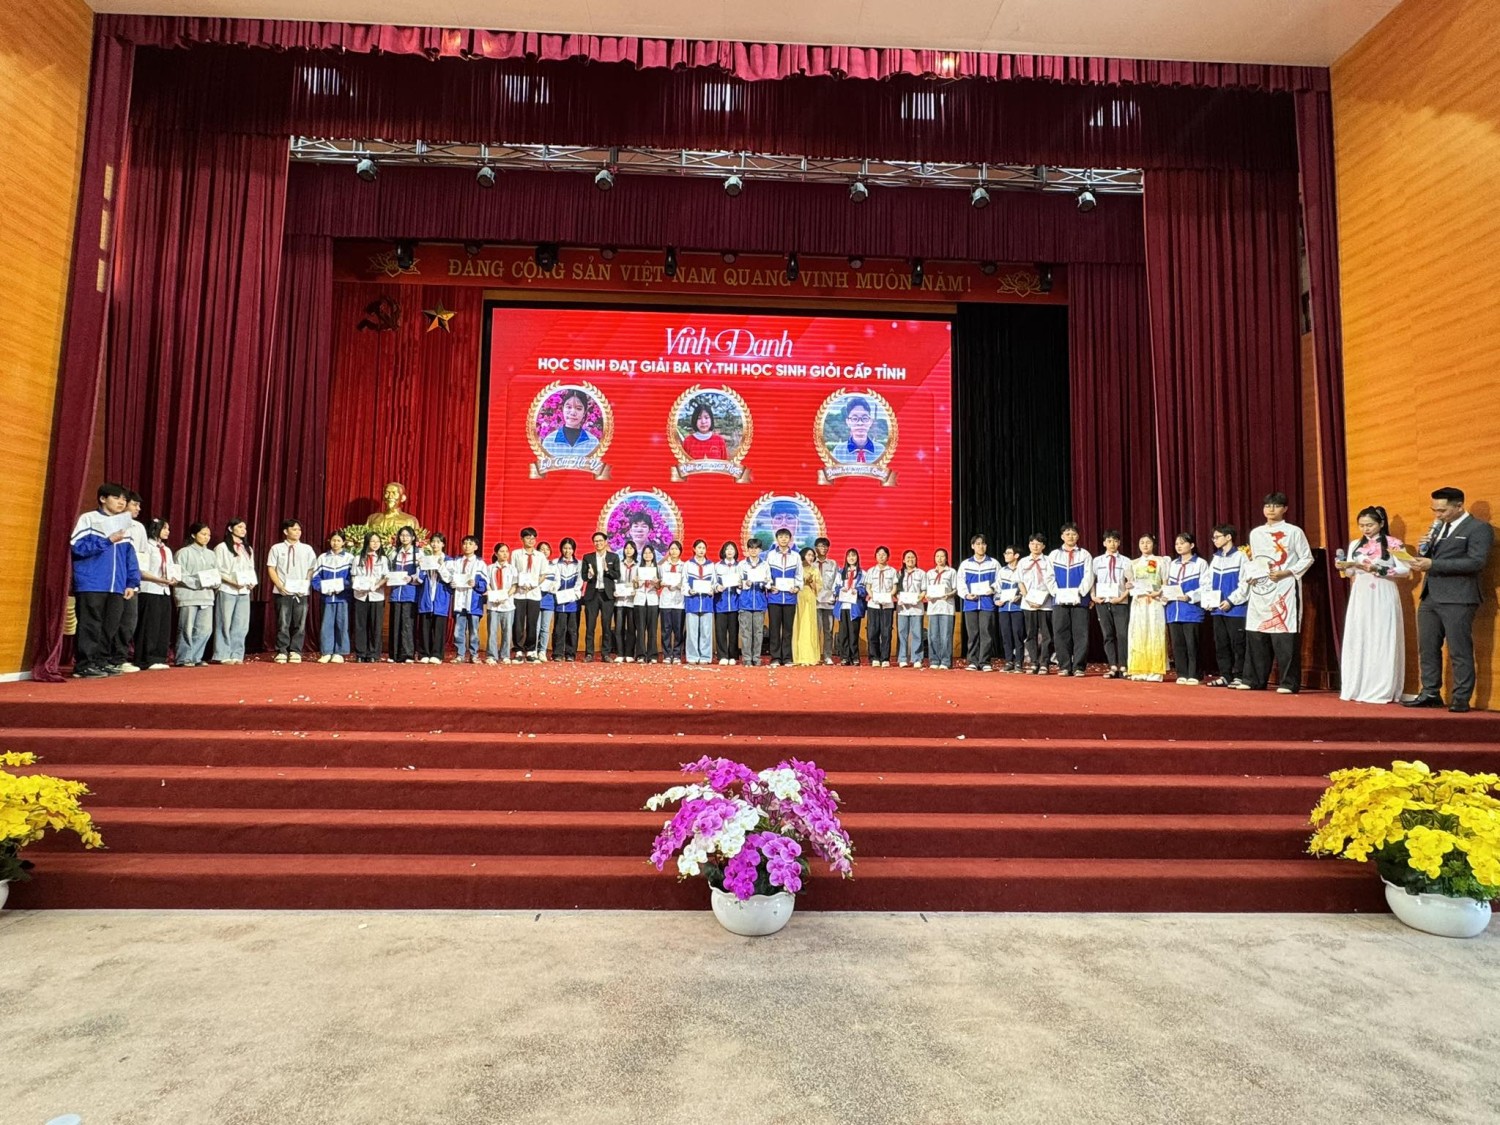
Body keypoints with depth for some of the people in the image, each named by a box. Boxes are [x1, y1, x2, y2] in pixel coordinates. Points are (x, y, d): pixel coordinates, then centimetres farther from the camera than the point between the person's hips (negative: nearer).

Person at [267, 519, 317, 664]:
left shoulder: (307, 549, 10)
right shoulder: (277, 548, 6)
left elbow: (312, 569, 10)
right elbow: (271, 568, 4)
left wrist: (306, 585, -3)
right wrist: (280, 585, -8)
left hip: (302, 592, 2)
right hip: (283, 591, -2)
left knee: (299, 624, 1)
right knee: (283, 623, -2)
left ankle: (295, 652, 8)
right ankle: (282, 652, 5)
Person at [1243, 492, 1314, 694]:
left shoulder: (1294, 531, 1)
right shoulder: (1256, 533, 14)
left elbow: (1307, 558, 0)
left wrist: (1285, 573, -13)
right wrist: (1251, 574, 2)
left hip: (1285, 588, -5)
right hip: (1260, 589, 5)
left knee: (1285, 635, -8)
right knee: (1255, 634, 4)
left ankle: (1289, 683, -2)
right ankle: (1256, 680, 13)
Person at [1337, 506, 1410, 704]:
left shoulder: (1393, 543, -1)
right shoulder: (1355, 545, 12)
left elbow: (1405, 569, -7)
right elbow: (1351, 573, 10)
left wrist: (1379, 569, -17)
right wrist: (1345, 567, -11)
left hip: (1383, 597, -4)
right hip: (1360, 598, 4)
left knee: (1382, 641, -4)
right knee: (1358, 641, 1)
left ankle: (1382, 691, -2)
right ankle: (1358, 689, 5)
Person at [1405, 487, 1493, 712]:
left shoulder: (1478, 528, -4)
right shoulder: (1438, 527, 18)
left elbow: (1476, 562, -16)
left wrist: (1433, 564, -19)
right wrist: (1424, 550, 0)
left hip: (1457, 599, -7)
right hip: (1429, 597, 7)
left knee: (1460, 651, -2)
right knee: (1427, 649, 9)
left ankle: (1461, 699, 5)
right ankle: (1430, 694, 17)